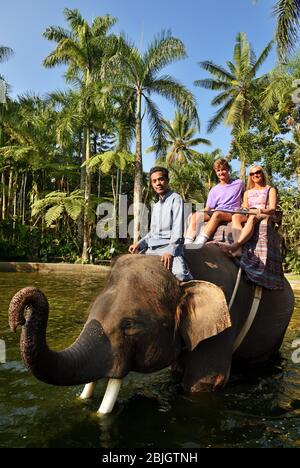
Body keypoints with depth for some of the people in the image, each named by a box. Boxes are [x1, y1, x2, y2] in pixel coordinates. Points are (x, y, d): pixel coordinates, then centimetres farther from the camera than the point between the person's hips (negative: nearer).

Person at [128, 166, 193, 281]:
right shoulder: (155, 206, 24)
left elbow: (178, 229, -9)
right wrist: (139, 244, 10)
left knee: (181, 276, -33)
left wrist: (170, 251, -20)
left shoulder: (175, 198, 2)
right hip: (151, 250, 7)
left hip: (170, 247, -7)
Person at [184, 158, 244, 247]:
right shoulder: (214, 190, 21)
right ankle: (187, 244, -43)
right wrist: (202, 213, -4)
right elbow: (207, 209, 15)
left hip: (232, 214, -3)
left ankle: (200, 242, -54)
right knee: (196, 215, -28)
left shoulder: (239, 183, 16)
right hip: (215, 213, 3)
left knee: (217, 214, -40)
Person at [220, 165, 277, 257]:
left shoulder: (270, 190, 18)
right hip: (248, 215, 3)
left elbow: (273, 209, 3)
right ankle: (238, 249, -57)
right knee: (236, 216, -33)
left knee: (252, 218, -41)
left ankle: (235, 245, -65)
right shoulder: (247, 192, 30)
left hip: (264, 215, -3)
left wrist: (261, 210, -19)